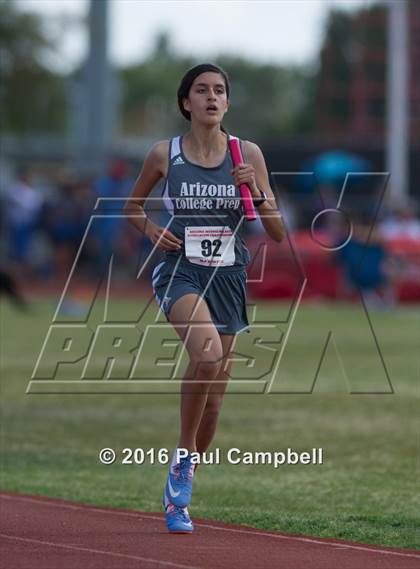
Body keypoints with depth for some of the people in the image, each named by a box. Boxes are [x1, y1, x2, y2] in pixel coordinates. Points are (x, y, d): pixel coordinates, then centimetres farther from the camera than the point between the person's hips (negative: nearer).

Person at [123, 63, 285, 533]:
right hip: (180, 271, -3)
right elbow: (133, 204, 17)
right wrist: (150, 228, -3)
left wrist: (255, 191, -15)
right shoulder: (164, 155, 0)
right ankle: (183, 455, -16)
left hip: (228, 277, 3)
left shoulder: (247, 155, 2)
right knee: (207, 353, -34)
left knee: (213, 400, 8)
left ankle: (179, 490, 30)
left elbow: (278, 234, 2)